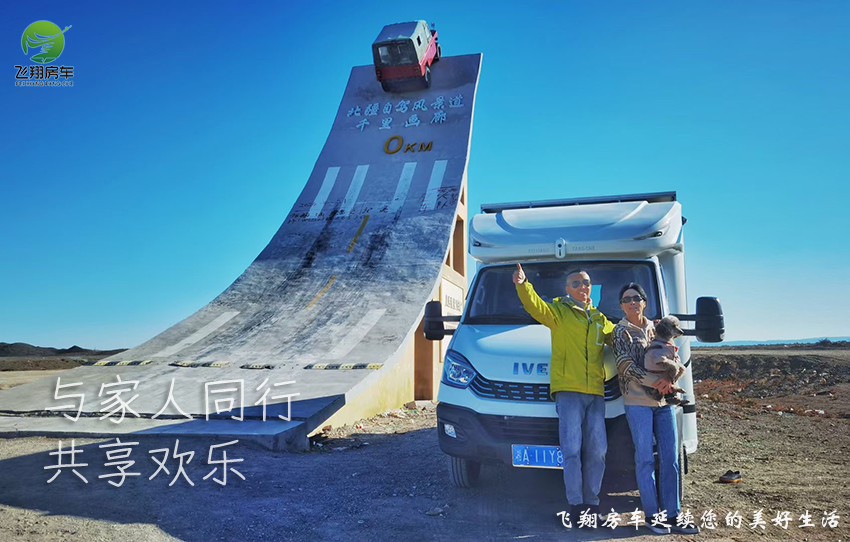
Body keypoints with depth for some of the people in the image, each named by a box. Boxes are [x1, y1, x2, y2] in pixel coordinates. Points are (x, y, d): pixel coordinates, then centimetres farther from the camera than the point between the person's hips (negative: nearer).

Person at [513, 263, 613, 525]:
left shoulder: (600, 320, 23)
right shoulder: (559, 311, 5)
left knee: (597, 451, 5)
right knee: (572, 450, -8)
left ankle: (592, 504, 17)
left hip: (596, 393, 5)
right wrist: (523, 285, -32)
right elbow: (536, 307, -13)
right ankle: (576, 504, 1)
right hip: (568, 390, -5)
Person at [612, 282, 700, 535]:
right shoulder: (621, 331, 1)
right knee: (645, 459, -2)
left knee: (670, 458, 5)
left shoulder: (656, 328, 14)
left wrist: (669, 380, -10)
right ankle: (652, 515, 8)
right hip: (638, 402, -5)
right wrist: (655, 382, -18)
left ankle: (672, 514, 13)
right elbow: (626, 365, -10)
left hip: (664, 401, 5)